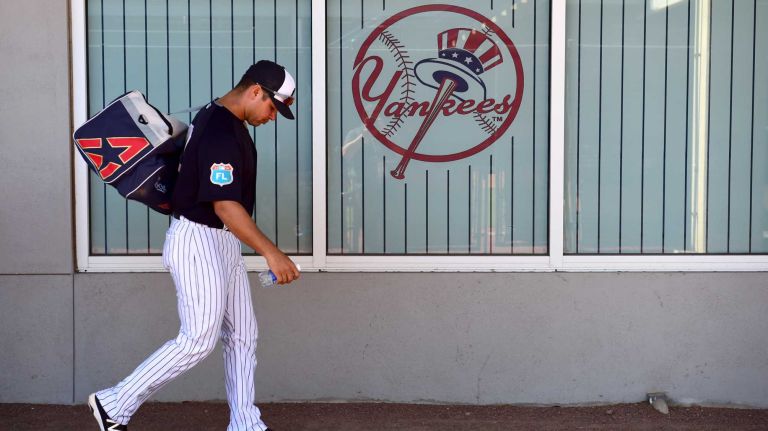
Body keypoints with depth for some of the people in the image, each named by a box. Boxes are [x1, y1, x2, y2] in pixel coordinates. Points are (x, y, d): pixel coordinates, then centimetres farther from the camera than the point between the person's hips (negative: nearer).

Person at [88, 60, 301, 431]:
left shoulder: (216, 114, 9)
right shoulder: (221, 133, -24)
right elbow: (225, 205, -31)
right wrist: (270, 251, -35)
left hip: (223, 242, 10)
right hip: (198, 241, -10)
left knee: (243, 335, 11)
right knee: (199, 340, -5)